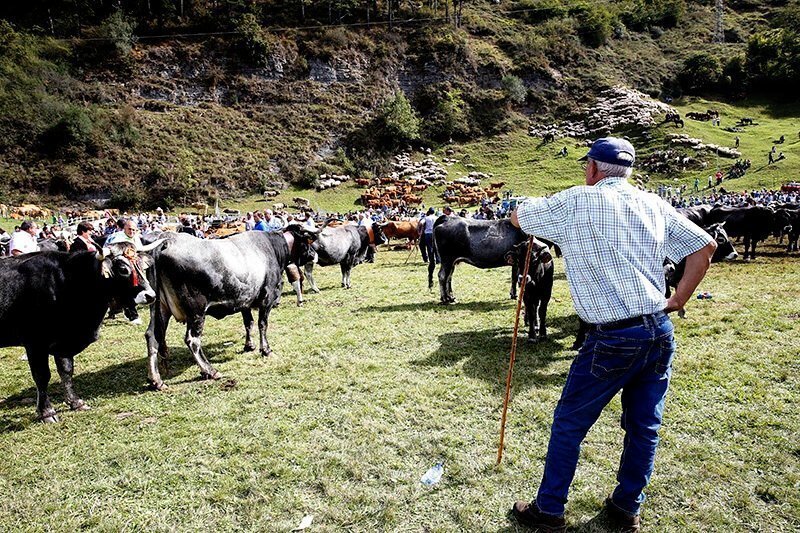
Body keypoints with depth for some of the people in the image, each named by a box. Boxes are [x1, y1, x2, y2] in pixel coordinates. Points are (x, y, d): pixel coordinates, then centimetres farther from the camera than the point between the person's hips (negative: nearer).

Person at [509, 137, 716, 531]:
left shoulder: (576, 201, -6)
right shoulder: (653, 204, 8)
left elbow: (518, 218, 7)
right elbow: (704, 247, 10)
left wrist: (541, 214, 29)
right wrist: (678, 300, 14)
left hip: (613, 339, -6)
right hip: (660, 333, 6)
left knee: (569, 424, 10)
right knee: (644, 426, 18)